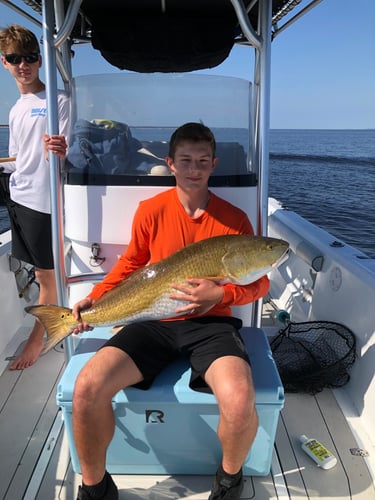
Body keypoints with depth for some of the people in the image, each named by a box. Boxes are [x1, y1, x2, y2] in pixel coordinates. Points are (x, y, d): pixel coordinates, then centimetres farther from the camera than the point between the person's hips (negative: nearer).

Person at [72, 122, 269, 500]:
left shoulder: (233, 218, 2)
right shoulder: (150, 210, 4)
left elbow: (258, 283, 5)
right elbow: (130, 263, 16)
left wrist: (220, 294, -15)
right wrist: (95, 298, 3)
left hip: (210, 322, -1)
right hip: (154, 320, 2)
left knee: (240, 402, -30)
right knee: (86, 389, -22)